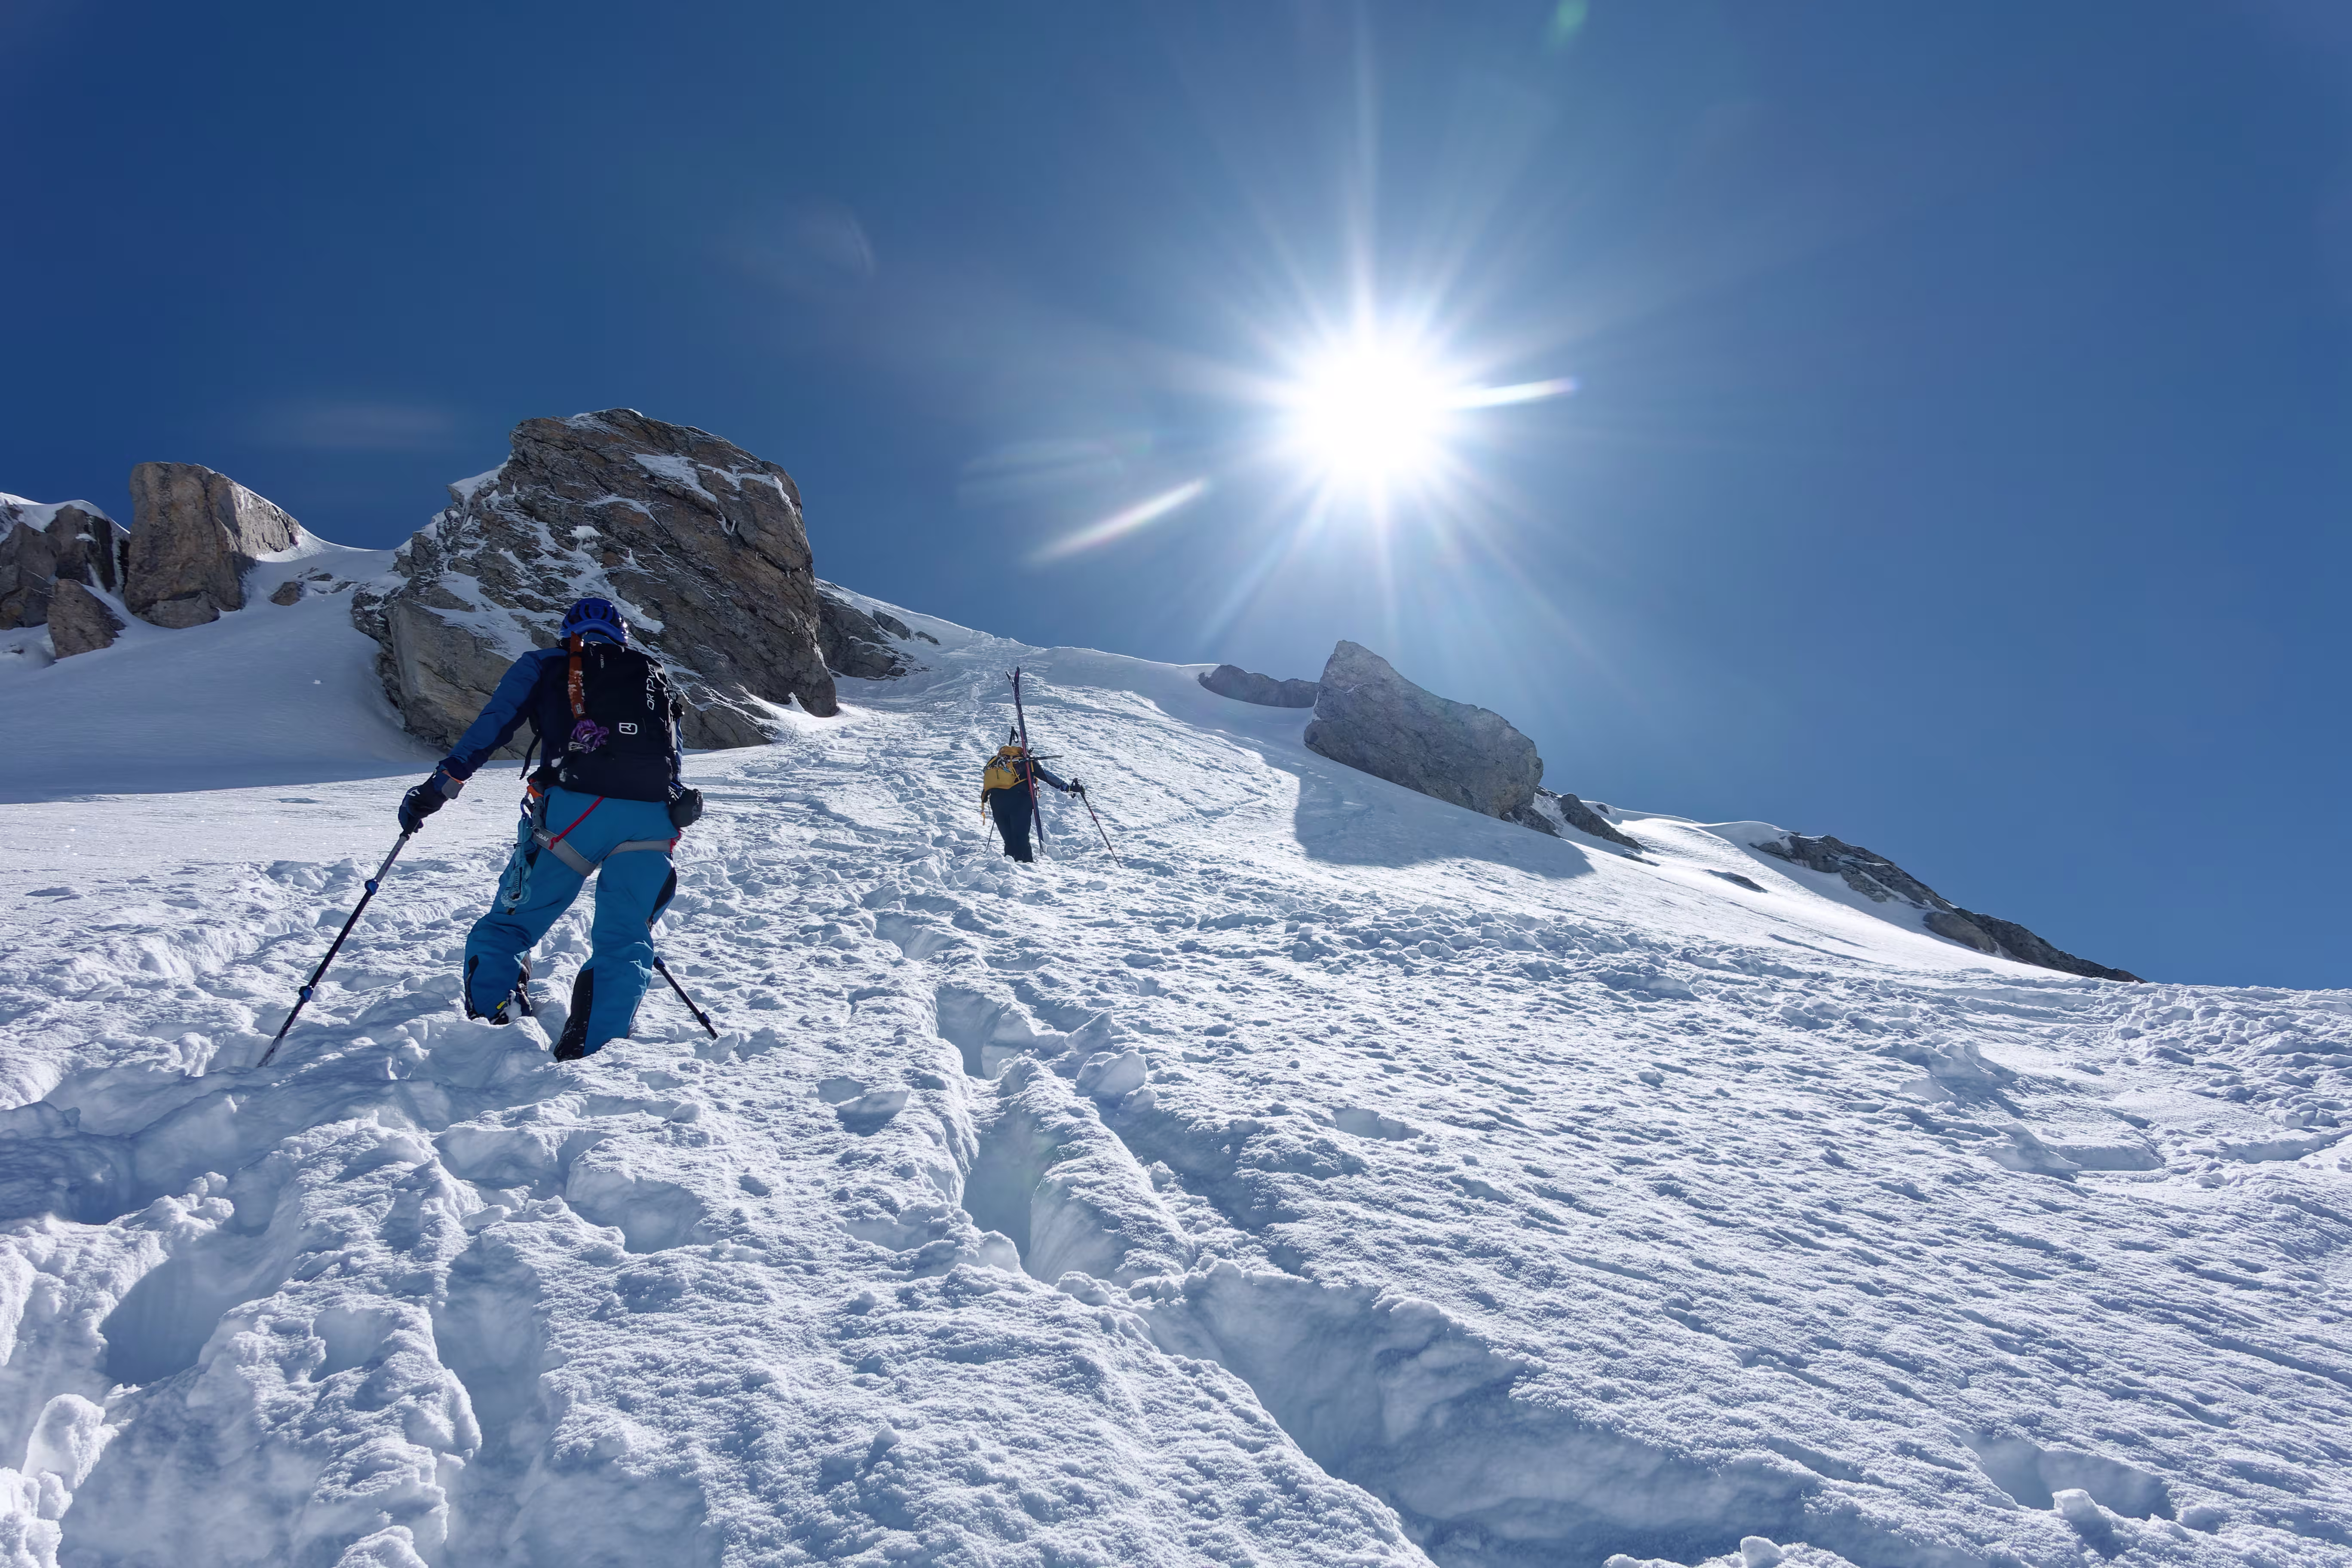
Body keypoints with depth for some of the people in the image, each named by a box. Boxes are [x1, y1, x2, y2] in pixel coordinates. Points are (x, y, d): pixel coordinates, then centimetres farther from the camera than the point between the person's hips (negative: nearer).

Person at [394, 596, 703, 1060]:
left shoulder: (544, 665, 21)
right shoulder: (653, 674, 30)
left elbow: (494, 724, 6)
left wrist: (442, 784, 3)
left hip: (572, 808, -2)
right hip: (650, 820, 2)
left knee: (508, 925, 11)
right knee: (625, 942, 8)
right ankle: (592, 1055, -9)